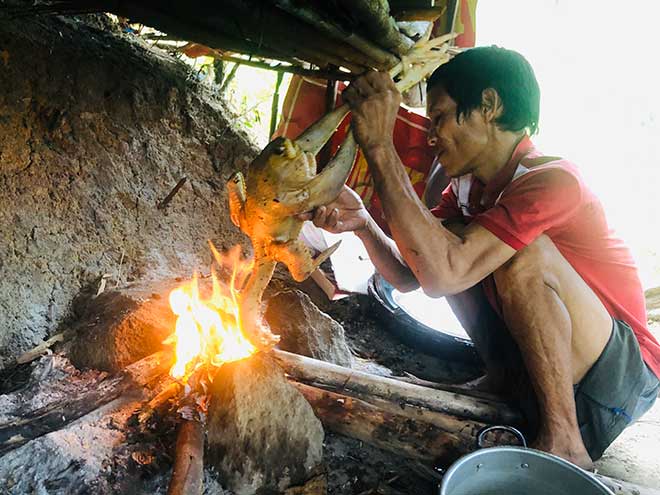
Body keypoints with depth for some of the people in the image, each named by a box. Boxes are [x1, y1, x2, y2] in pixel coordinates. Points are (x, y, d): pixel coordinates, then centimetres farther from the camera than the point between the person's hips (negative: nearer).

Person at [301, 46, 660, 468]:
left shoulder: (552, 181, -24)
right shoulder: (467, 188, 3)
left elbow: (442, 274, -36)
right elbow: (409, 274, -1)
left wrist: (379, 145, -35)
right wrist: (362, 223, -20)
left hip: (621, 377, -7)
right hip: (531, 369, 7)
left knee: (526, 252, -29)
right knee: (448, 238, -4)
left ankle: (563, 440, -16)